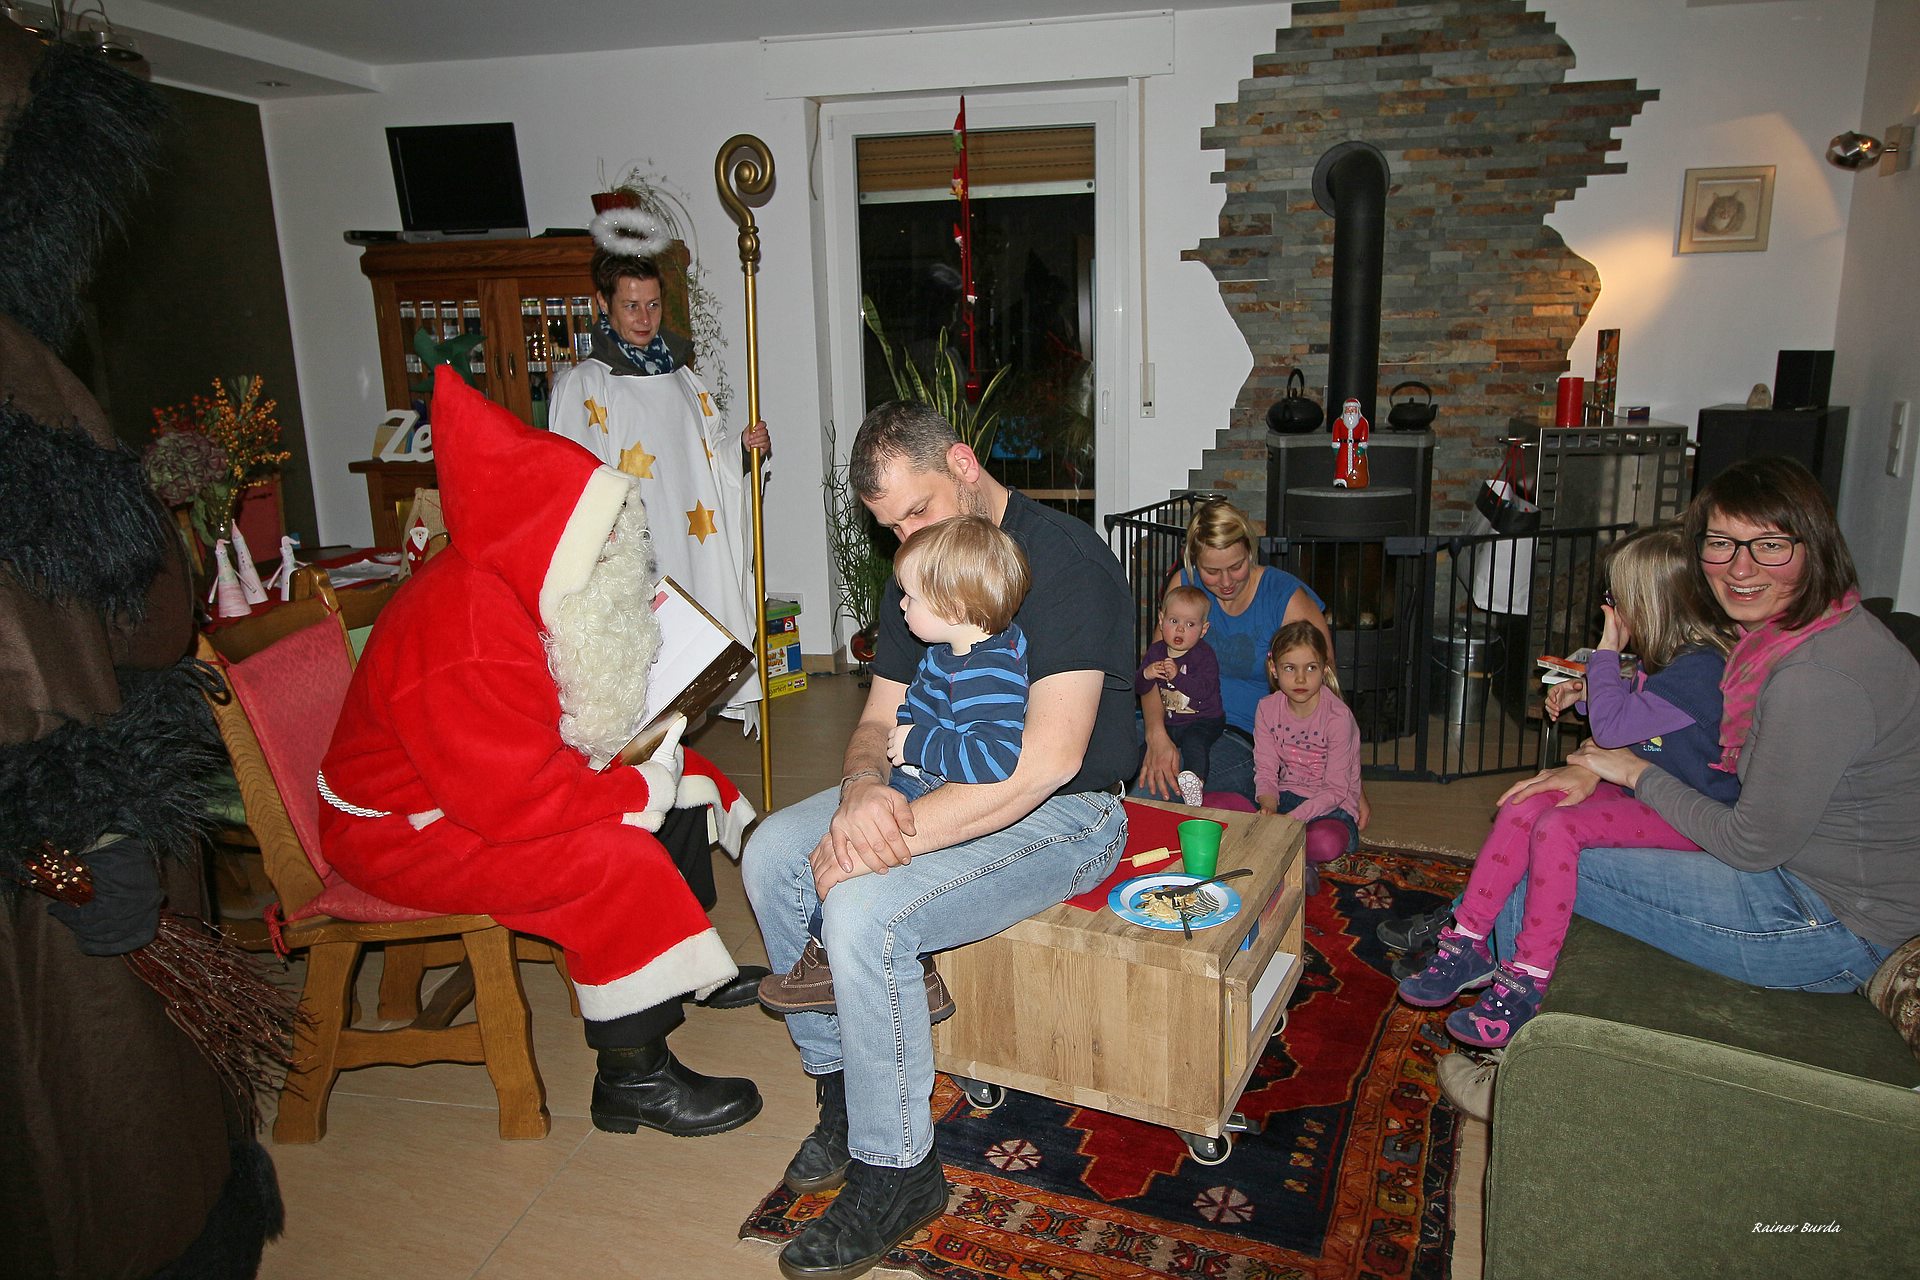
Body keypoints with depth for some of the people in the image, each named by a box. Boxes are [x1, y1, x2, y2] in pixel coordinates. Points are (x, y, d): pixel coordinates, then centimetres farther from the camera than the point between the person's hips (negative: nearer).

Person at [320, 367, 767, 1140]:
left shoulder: (525, 585, -1)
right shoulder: (459, 643, -34)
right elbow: (514, 801, -36)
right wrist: (639, 788, -24)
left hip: (492, 784, 10)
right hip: (401, 831, -10)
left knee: (682, 785, 7)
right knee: (611, 859, -30)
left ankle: (687, 967, 25)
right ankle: (633, 1078, -14)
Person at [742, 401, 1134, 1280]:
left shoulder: (1065, 561, -21)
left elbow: (1049, 758, -30)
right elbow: (881, 718, 6)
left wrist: (898, 837, -31)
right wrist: (862, 789, -19)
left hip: (1061, 813, -9)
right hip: (947, 784, 9)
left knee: (864, 909, -28)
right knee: (772, 853, -3)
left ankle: (897, 1173, -8)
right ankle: (841, 1088, 9)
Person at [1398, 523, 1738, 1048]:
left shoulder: (1699, 669, -22)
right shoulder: (1667, 656, 9)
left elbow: (1612, 727, -25)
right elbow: (1632, 716, 27)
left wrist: (1607, 651, -14)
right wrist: (1585, 693, 9)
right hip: (1644, 793, 10)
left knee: (1557, 828, -28)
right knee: (1523, 807, -8)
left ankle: (1527, 984, -19)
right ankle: (1467, 946, -7)